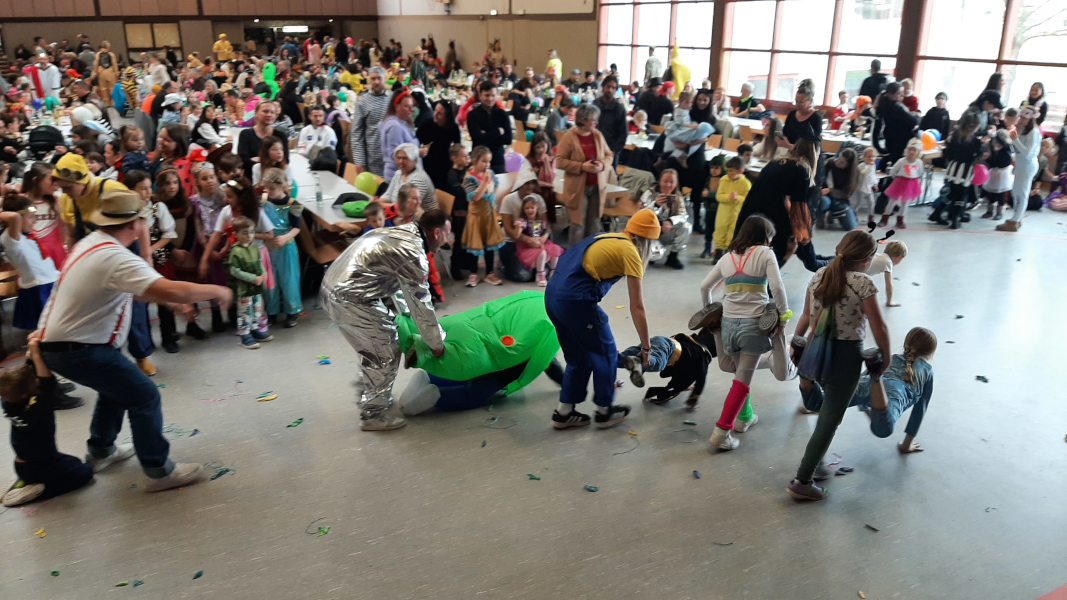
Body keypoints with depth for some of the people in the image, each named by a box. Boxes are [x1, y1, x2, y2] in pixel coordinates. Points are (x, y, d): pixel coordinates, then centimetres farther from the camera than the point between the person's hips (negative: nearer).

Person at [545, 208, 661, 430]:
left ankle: (563, 413, 29)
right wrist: (646, 347, 4)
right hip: (576, 300, -8)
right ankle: (604, 411, 26)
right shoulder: (630, 252, -2)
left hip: (552, 295, 8)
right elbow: (637, 307, -3)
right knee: (606, 354, 14)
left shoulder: (608, 238, 20)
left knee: (578, 357, 22)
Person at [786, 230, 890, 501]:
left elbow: (806, 317, 9)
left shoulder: (819, 275, 2)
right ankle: (802, 481, 8)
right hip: (846, 355, -6)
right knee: (830, 420, 4)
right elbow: (879, 328, -11)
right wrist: (886, 357, 4)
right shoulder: (863, 283, -15)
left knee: (827, 411, 26)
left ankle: (815, 463, 32)